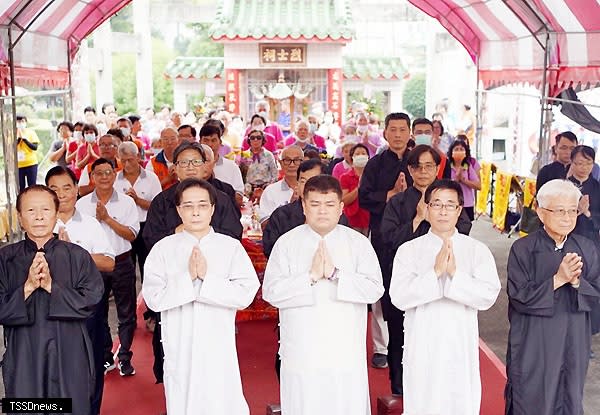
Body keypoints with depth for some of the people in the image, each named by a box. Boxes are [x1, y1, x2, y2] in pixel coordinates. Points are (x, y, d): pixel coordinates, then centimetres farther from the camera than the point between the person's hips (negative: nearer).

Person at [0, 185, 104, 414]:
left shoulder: (77, 256, 0)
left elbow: (90, 301, -8)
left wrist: (50, 285, -15)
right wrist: (28, 287, -16)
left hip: (69, 357, 0)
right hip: (23, 358, 1)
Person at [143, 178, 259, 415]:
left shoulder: (231, 247, -1)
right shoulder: (163, 249, 0)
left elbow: (245, 295, -10)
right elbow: (153, 298, -7)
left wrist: (207, 276, -17)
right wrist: (187, 277, -17)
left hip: (219, 347, -1)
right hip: (179, 348, 1)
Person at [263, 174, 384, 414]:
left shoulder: (358, 243, 3)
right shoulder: (287, 243, 2)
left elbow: (374, 290, -8)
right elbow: (271, 292, -8)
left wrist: (335, 273, -17)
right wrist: (311, 276, -17)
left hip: (347, 352, 1)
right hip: (302, 353, 0)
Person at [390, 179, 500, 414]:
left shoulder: (477, 250, 0)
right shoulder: (409, 250, -1)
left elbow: (488, 296, -10)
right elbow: (399, 297, -11)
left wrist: (455, 273, -20)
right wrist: (435, 272, -19)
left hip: (461, 347, 0)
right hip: (421, 348, 0)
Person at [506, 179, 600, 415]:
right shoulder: (523, 249, -10)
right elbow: (519, 297, -14)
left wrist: (576, 281, -18)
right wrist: (558, 280, -21)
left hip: (573, 344, 4)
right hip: (532, 346, -4)